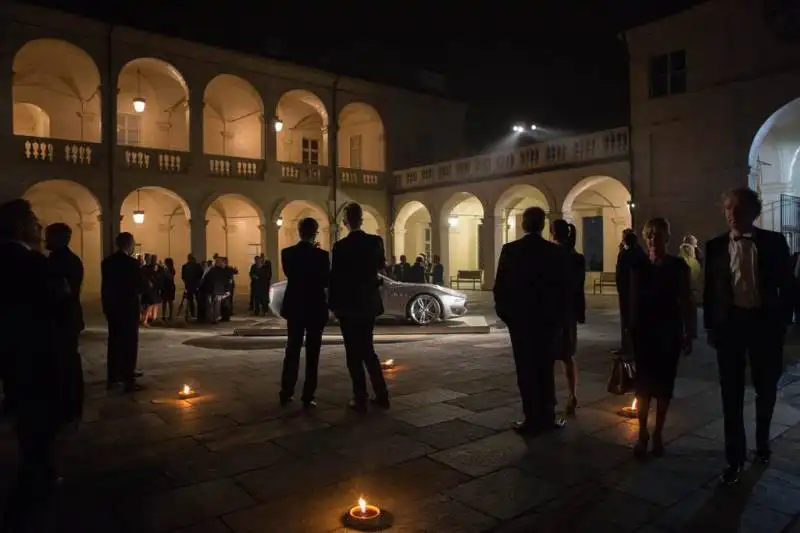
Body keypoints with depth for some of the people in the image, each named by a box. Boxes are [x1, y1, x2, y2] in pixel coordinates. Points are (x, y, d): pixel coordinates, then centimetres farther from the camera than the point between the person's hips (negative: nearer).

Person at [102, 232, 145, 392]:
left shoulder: (107, 262, 6)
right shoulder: (132, 263, -15)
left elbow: (105, 285, 11)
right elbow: (140, 286, -13)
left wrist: (105, 305, 18)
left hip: (112, 307, 7)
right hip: (128, 307, -7)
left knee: (114, 342, 15)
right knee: (130, 343, -2)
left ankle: (112, 377, 22)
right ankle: (129, 380, -1)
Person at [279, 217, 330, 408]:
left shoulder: (287, 253, -3)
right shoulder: (321, 255, -13)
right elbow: (326, 282, -4)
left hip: (295, 307, 3)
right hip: (315, 308, -3)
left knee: (292, 351, 14)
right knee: (312, 354, 5)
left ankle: (286, 393, 17)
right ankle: (308, 397, 7)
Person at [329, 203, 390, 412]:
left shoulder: (341, 246, -14)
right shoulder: (375, 241, -2)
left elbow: (335, 278, -10)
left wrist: (334, 305, 0)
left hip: (349, 305, -5)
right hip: (369, 303, 5)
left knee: (354, 353, 4)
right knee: (367, 349, 17)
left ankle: (360, 399, 7)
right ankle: (381, 395, 18)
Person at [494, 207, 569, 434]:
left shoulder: (509, 250, -7)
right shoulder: (558, 253, -4)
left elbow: (500, 286, -6)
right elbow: (565, 289, -1)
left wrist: (504, 312, 7)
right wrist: (561, 317, 10)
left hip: (519, 318, -1)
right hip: (548, 318, 2)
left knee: (526, 369, 5)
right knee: (545, 368, 13)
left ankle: (533, 418, 7)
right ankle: (547, 417, 18)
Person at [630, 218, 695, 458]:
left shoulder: (678, 266, -2)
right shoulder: (638, 267, 2)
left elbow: (686, 302, -2)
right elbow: (633, 301, 3)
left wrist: (689, 333, -4)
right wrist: (630, 331, 3)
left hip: (669, 332, -1)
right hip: (645, 331, 1)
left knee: (664, 383, 7)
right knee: (643, 383, 3)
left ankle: (658, 433, 20)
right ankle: (642, 433, 15)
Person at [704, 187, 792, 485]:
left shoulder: (774, 242, -1)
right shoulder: (716, 246, 2)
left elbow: (786, 285, 1)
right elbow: (710, 289, 4)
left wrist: (783, 322, -3)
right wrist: (710, 326, 2)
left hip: (764, 322, 0)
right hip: (729, 323, 0)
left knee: (766, 389, 16)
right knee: (732, 393, 4)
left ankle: (762, 441, 42)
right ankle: (735, 457, 17)